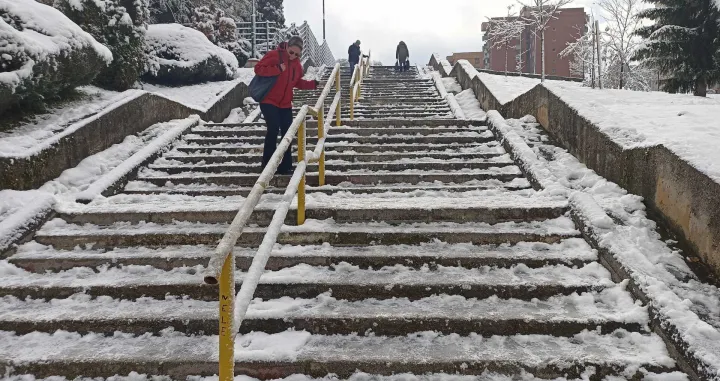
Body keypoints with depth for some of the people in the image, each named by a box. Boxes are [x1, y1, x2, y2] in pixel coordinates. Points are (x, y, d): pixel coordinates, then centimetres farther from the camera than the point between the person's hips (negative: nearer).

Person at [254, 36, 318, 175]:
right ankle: (268, 166, -5)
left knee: (287, 133, 6)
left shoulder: (297, 63, 6)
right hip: (269, 101, -7)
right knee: (273, 129, -15)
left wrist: (312, 84, 0)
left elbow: (297, 82, 15)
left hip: (285, 104, 7)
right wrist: (277, 69, -28)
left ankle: (285, 166, 14)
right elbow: (258, 69, -17)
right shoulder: (274, 55, -13)